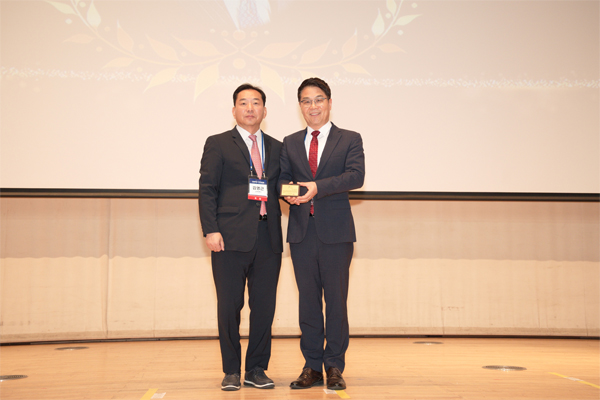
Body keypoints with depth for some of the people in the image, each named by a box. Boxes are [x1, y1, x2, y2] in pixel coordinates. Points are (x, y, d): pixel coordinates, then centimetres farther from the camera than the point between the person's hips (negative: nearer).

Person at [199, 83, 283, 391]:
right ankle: (231, 371, 16)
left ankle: (256, 370, 19)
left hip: (268, 238, 4)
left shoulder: (276, 148, 17)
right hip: (231, 238, -3)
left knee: (264, 306, 6)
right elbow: (207, 190, -1)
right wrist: (211, 230, -10)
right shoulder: (218, 144, 6)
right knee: (229, 307, 3)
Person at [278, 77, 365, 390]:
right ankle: (312, 366, 17)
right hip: (301, 231, 3)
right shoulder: (290, 143, 16)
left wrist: (318, 186, -23)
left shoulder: (350, 140, 5)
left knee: (336, 300, 2)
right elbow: (283, 177, 9)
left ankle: (334, 367, 13)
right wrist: (287, 191, -15)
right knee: (308, 300, 8)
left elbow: (356, 176, -10)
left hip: (336, 232, -3)